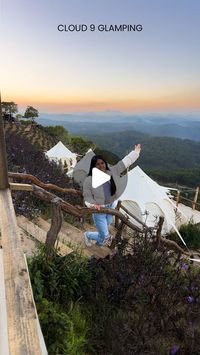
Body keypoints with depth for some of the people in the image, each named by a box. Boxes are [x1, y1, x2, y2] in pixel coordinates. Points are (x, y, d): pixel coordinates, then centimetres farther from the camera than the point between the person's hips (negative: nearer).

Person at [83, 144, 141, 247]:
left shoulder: (112, 172, -8)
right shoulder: (89, 180, -18)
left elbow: (125, 161, 1)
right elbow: (87, 197, -9)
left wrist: (136, 151, 7)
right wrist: (93, 204, -27)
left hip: (111, 207, 5)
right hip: (99, 210, -4)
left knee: (104, 232, 24)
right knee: (105, 237, 2)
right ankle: (88, 235, 31)